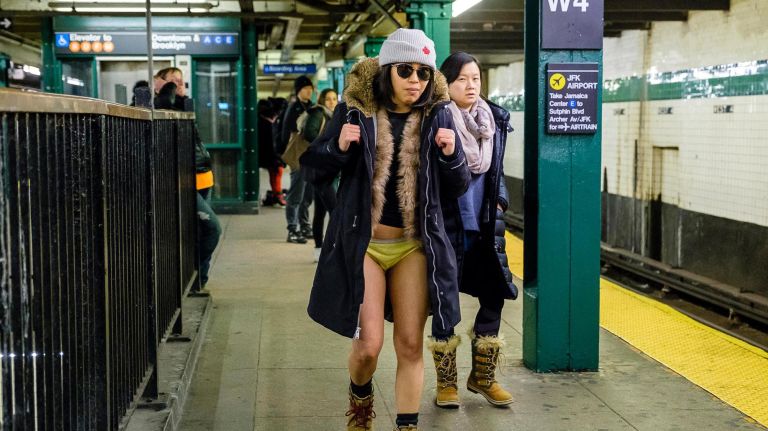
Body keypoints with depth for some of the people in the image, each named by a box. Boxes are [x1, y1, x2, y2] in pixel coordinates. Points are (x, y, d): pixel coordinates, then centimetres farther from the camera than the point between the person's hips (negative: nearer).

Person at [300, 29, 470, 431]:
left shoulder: (436, 115, 0)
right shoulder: (354, 109, -4)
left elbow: (457, 189, 4)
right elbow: (312, 170, 2)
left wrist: (451, 155, -16)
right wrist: (338, 147, -18)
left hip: (414, 246, 2)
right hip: (362, 243, -2)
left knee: (410, 345, 4)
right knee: (368, 344, -4)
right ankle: (360, 396, 29)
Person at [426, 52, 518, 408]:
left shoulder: (493, 119, 8)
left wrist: (499, 202, 10)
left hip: (485, 224, 5)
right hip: (448, 223, -5)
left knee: (494, 296, 6)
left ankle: (483, 376, 22)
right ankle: (446, 381, 16)